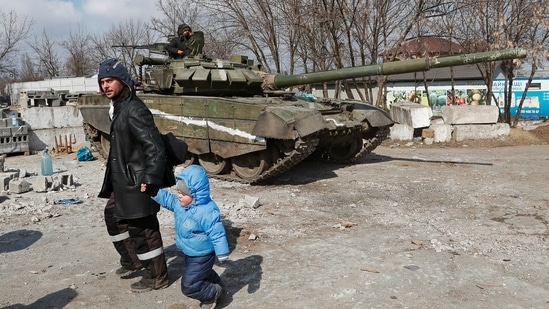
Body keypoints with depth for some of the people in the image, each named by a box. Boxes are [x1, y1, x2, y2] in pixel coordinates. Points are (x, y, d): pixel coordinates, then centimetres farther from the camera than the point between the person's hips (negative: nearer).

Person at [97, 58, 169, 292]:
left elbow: (154, 146, -26)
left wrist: (151, 179, -31)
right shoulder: (118, 107, 11)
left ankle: (156, 277, 14)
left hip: (136, 180, -11)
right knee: (113, 215, 24)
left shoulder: (133, 110, -20)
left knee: (142, 228, -1)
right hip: (122, 178, 11)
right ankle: (131, 259, 41)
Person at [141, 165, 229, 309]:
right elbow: (166, 198, 8)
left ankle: (213, 293, 19)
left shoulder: (207, 211, -34)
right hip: (189, 253, 9)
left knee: (188, 286, -2)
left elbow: (217, 234, -29)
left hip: (202, 256, -9)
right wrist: (150, 190, -3)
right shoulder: (179, 202, -8)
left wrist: (222, 253, -25)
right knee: (204, 274, 30)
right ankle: (218, 287, 53)